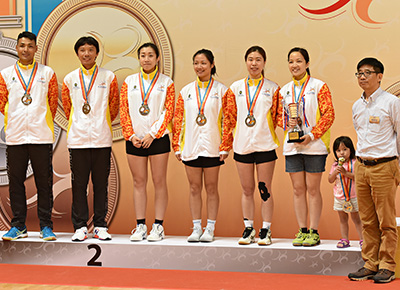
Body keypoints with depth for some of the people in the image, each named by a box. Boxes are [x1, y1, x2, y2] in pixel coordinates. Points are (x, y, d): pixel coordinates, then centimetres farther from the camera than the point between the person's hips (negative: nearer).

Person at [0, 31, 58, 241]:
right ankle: (18, 226, 13)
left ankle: (46, 226, 8)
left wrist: (43, 121, 5)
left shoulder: (47, 73, 7)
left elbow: (53, 102, 9)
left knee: (44, 182, 1)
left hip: (41, 136, -1)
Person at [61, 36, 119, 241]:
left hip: (102, 139, -1)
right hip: (77, 139, 1)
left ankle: (100, 226, 11)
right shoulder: (70, 79, 9)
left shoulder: (108, 77, 5)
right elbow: (68, 108, 16)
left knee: (101, 184, 4)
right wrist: (78, 126, 12)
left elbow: (114, 107, 11)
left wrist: (101, 125, 10)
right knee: (78, 184, 2)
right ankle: (80, 227, 8)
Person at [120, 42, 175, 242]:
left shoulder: (166, 83, 3)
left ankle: (158, 226, 7)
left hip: (158, 138, -2)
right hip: (135, 139, 2)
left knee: (159, 182, 1)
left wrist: (152, 134, -12)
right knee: (138, 182, 6)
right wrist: (131, 135, -5)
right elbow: (124, 111, 6)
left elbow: (168, 112, -4)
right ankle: (140, 226, 12)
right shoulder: (129, 82, 9)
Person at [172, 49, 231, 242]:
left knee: (211, 188, 4)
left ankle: (210, 229, 11)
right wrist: (177, 146, 5)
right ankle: (196, 228, 14)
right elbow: (178, 119, 10)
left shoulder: (221, 91, 1)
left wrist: (225, 146, -7)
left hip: (212, 147, -3)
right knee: (194, 188, 7)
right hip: (190, 147, 3)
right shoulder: (186, 91, 9)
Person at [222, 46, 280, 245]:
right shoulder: (236, 88, 9)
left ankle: (266, 230, 10)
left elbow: (277, 117, 8)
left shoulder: (272, 88, 5)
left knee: (265, 190, 2)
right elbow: (229, 116, 9)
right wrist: (224, 142, 4)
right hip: (242, 145, 2)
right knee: (247, 190, 8)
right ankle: (248, 229, 17)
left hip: (265, 145, -2)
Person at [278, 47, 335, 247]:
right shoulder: (284, 90, 13)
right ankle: (302, 231, 13)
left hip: (314, 146, -4)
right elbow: (280, 116, 18)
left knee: (313, 188, -2)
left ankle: (314, 232, 5)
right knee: (298, 189, 6)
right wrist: (288, 123, -5)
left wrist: (312, 135, -15)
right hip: (292, 146, 4)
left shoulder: (319, 86, -2)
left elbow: (329, 115, -6)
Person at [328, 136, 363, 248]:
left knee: (356, 218, 2)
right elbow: (330, 180, 5)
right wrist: (335, 172, -12)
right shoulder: (335, 165, 5)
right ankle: (344, 240, 15)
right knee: (343, 220, 10)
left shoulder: (354, 163, -8)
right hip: (339, 197, 4)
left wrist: (346, 173, -24)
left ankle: (362, 239, 8)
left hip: (353, 197, -4)